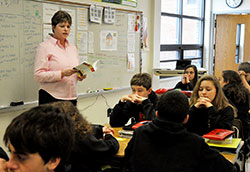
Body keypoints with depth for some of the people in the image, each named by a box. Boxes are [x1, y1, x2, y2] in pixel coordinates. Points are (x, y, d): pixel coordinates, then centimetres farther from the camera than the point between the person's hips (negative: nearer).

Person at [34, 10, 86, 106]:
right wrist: (62, 74, -22)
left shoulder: (72, 47, 16)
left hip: (71, 97, 5)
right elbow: (38, 75, -11)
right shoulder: (44, 47, -3)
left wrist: (80, 75, 1)